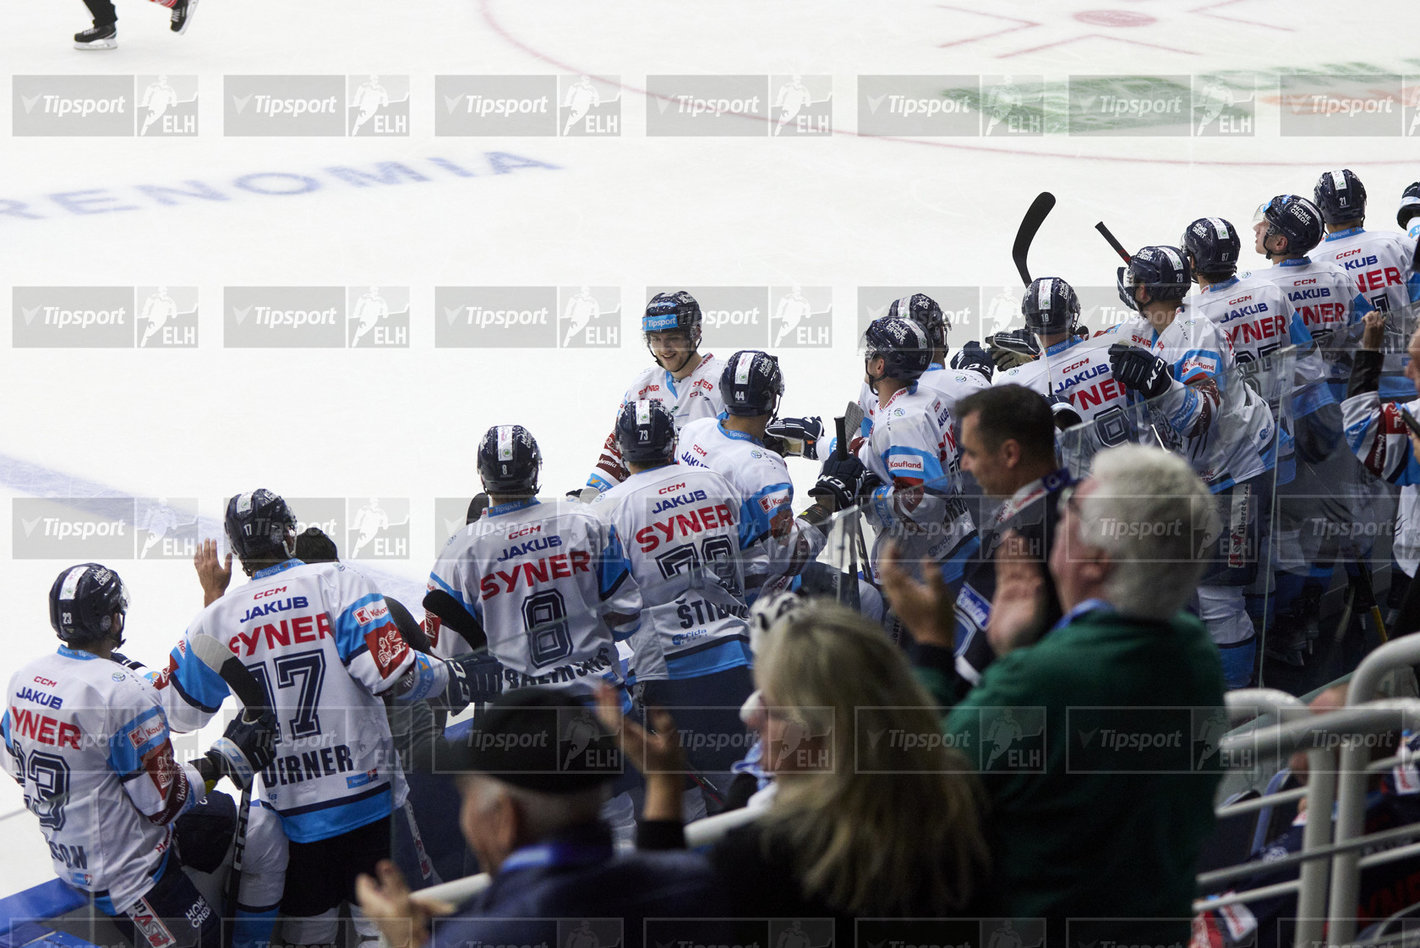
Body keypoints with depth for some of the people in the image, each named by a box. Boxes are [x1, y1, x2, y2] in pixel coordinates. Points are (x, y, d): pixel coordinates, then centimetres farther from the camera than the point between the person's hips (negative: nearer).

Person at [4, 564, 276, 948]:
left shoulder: (23, 680, -3)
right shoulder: (123, 691, -27)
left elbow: (16, 767, 12)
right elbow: (163, 800, -21)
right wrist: (225, 758, -12)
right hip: (124, 875, -9)